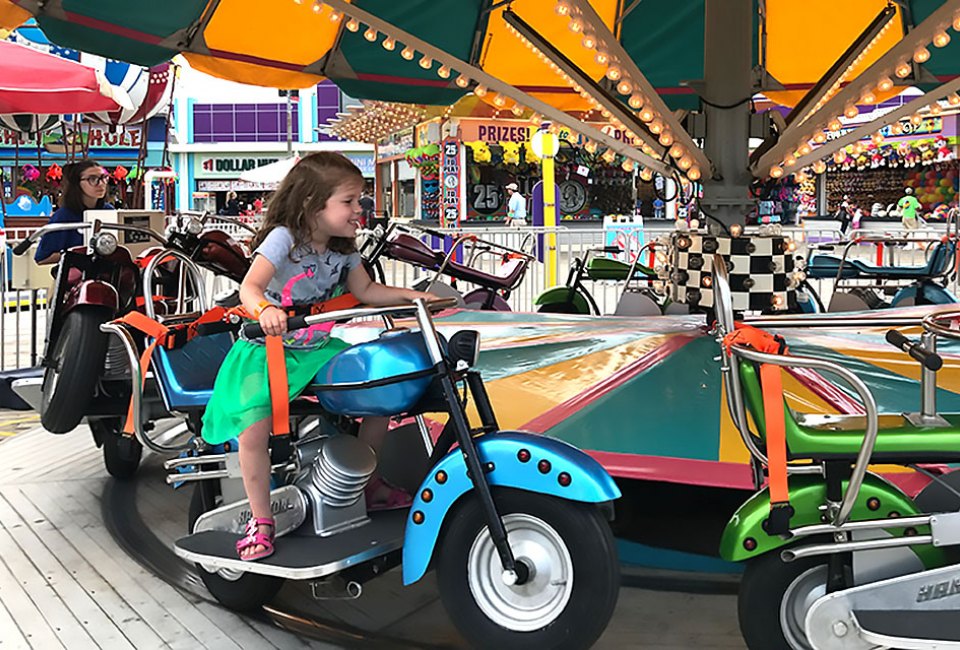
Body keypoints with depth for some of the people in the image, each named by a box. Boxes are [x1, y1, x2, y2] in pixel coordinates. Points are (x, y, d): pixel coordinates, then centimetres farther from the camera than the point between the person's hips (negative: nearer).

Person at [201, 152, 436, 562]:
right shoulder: (284, 238, -17)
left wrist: (411, 295, 2)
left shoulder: (343, 249, 5)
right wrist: (265, 310, -50)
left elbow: (366, 291, 14)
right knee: (252, 429, -26)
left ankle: (368, 485, 20)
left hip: (320, 348, 7)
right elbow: (250, 287, -28)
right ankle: (261, 520, -6)